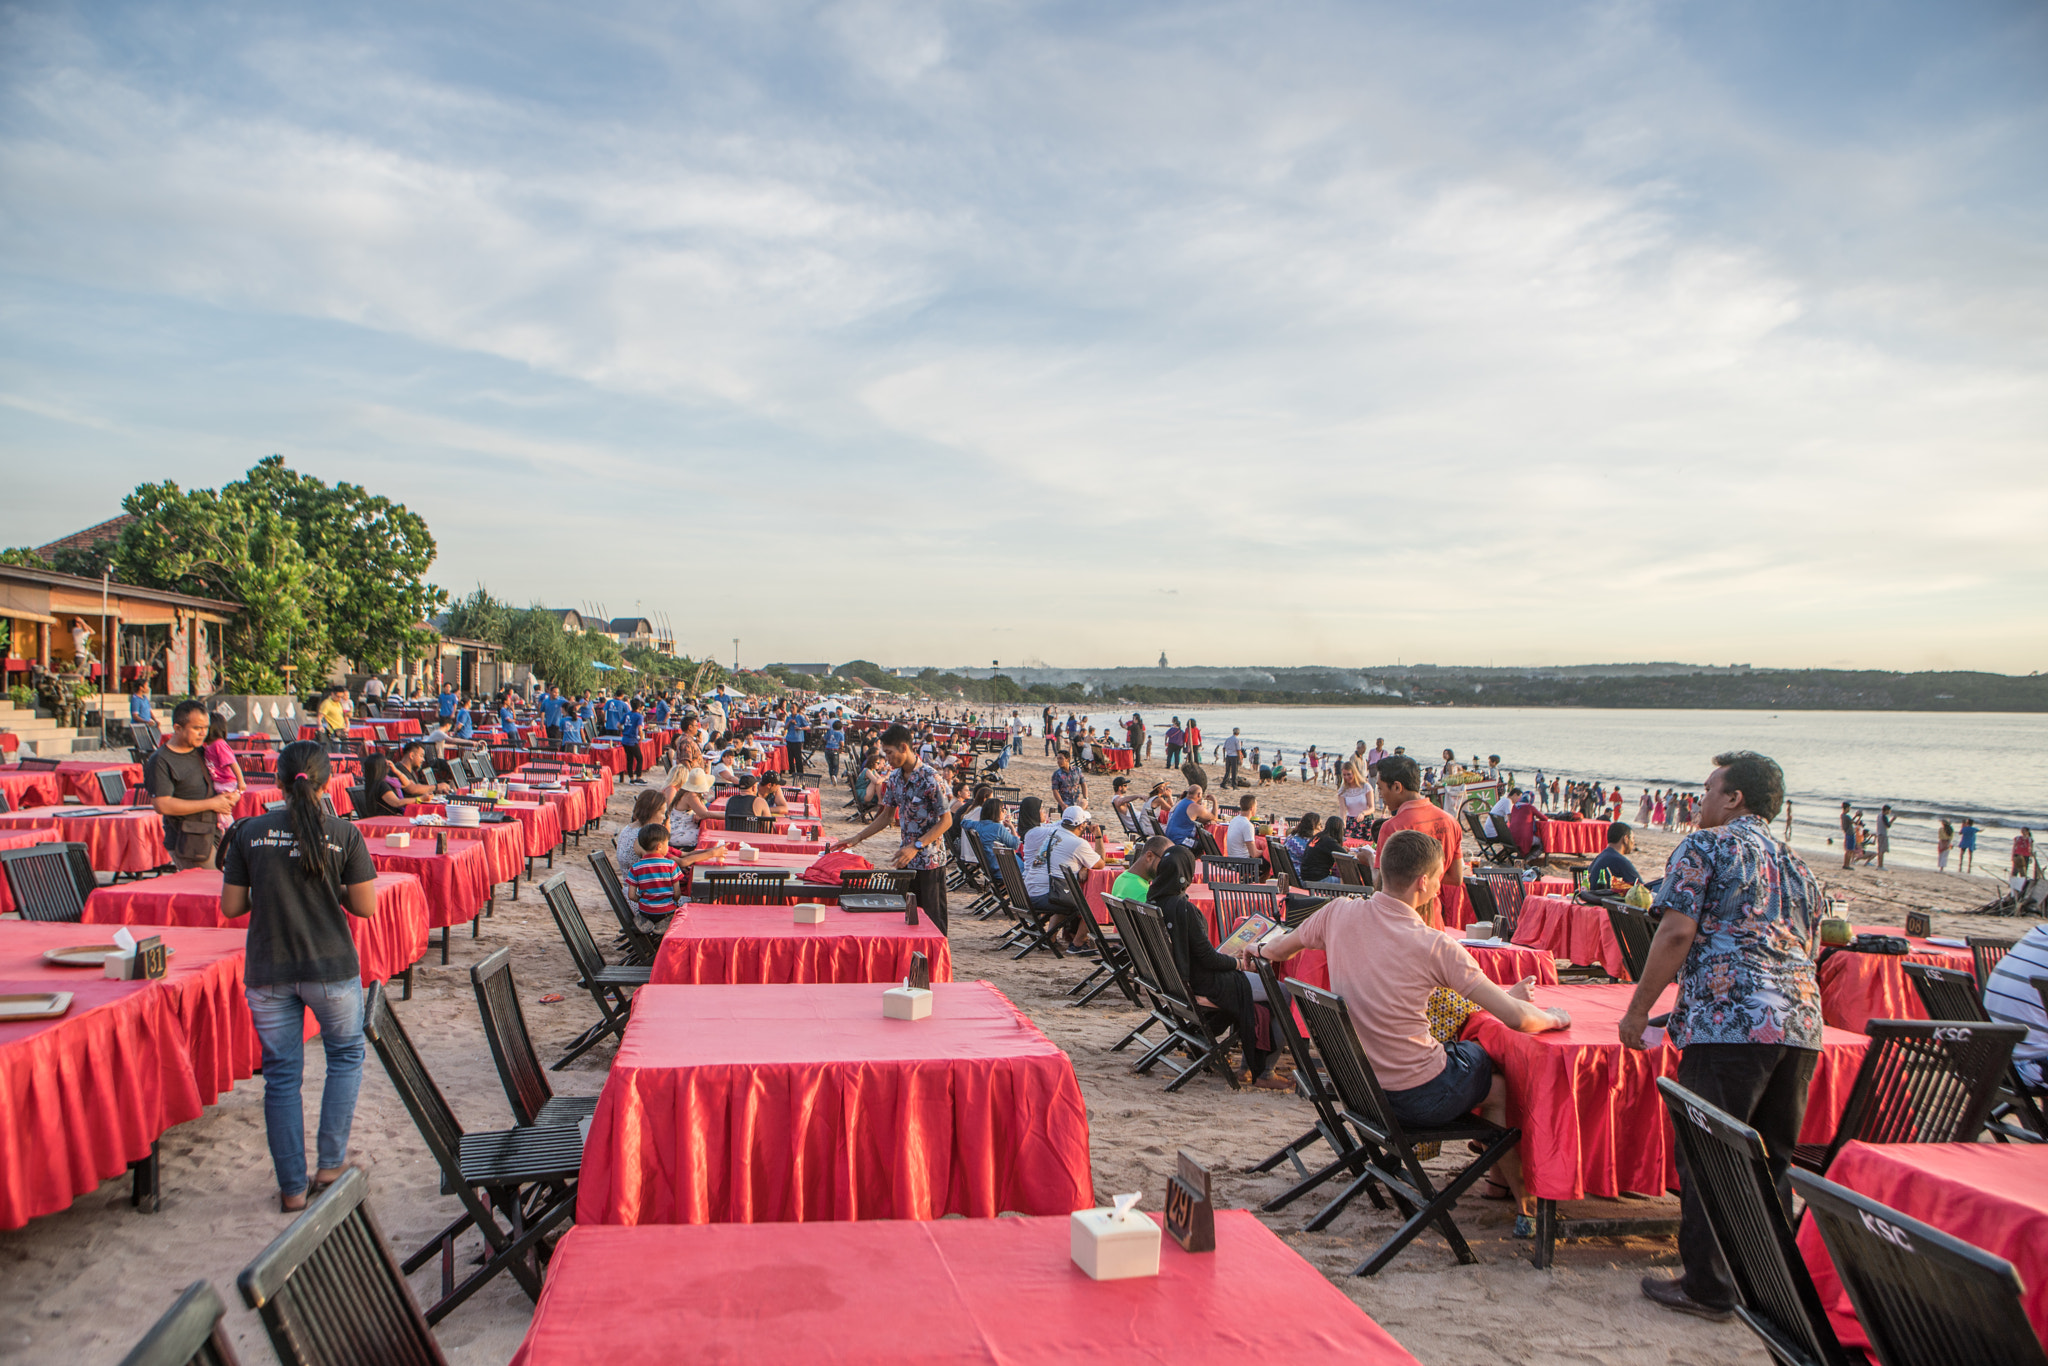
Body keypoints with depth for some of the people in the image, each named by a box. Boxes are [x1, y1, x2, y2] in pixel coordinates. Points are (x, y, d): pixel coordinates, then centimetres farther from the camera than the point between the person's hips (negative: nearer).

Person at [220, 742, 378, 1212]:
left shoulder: (250, 833, -4)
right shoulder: (344, 834, -9)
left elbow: (231, 907, 0)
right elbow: (366, 906, -7)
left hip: (267, 974, 2)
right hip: (331, 970, -1)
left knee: (281, 1075, 12)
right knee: (346, 1055, 21)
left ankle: (293, 1188, 17)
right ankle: (330, 1165, 18)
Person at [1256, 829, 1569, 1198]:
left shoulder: (1339, 913, -7)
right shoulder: (1436, 947, -21)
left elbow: (1276, 951, 12)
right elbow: (1517, 1018, -20)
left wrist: (1260, 953, 36)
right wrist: (1555, 1018, 2)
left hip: (1355, 1083, 6)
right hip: (1420, 1098, -6)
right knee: (1501, 1082, 22)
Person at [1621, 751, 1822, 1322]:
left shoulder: (1704, 846, 0)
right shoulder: (1798, 866, 22)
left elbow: (1676, 934, -9)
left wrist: (1639, 1009, -3)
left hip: (1729, 1022, -7)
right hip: (1800, 1021, 8)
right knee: (1774, 1160, 16)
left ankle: (1708, 1288, 5)